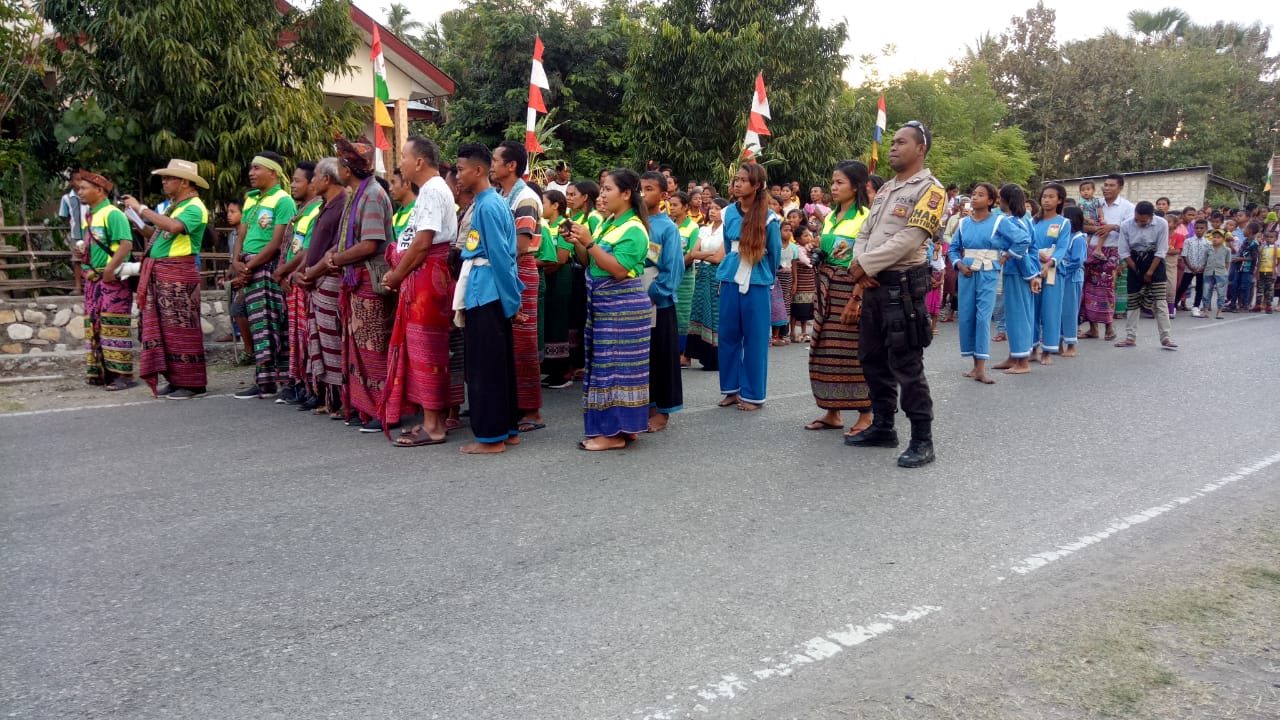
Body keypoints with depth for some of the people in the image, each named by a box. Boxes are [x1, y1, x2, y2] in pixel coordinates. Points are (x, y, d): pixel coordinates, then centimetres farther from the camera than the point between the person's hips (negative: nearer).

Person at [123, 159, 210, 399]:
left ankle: (190, 383, 0)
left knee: (181, 329, -6)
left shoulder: (194, 208, -8)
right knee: (164, 328, 9)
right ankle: (176, 380, 15)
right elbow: (156, 235, 24)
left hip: (179, 274, -9)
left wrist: (142, 209, -19)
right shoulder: (173, 207, 18)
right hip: (158, 273, 9)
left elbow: (174, 227, -27)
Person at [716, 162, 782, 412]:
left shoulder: (768, 218, -7)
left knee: (754, 338, 2)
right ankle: (731, 388, 20)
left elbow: (775, 254, 5)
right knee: (728, 335, 8)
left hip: (757, 284, -4)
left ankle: (752, 394, 10)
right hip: (730, 281, 4)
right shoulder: (729, 212, 5)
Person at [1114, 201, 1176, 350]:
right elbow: (1124, 252, -6)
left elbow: (1161, 251, -11)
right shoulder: (1126, 225, -12)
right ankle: (1130, 338, 12)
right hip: (1134, 262, 2)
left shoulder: (1161, 224, -15)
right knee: (1133, 302, 5)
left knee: (1159, 302, -6)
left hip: (1155, 262, -2)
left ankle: (1165, 338, -3)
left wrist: (1149, 273, -11)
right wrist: (1137, 271, -6)